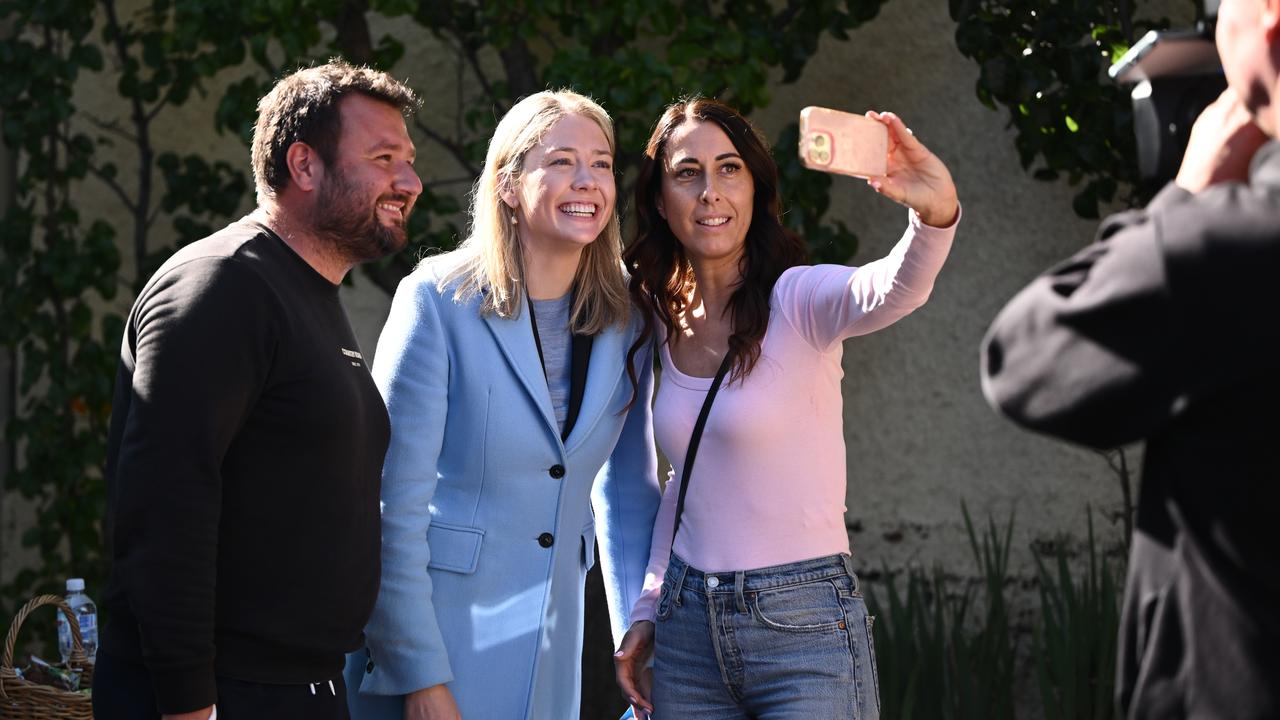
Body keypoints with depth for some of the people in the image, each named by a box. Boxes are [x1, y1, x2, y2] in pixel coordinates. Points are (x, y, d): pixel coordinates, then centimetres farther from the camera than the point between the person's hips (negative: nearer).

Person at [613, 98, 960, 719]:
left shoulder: (797, 300, -10)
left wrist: (934, 214, -52)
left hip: (803, 627, -5)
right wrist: (647, 611, 15)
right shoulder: (668, 321, 8)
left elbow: (892, 292, -32)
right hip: (688, 628, 5)